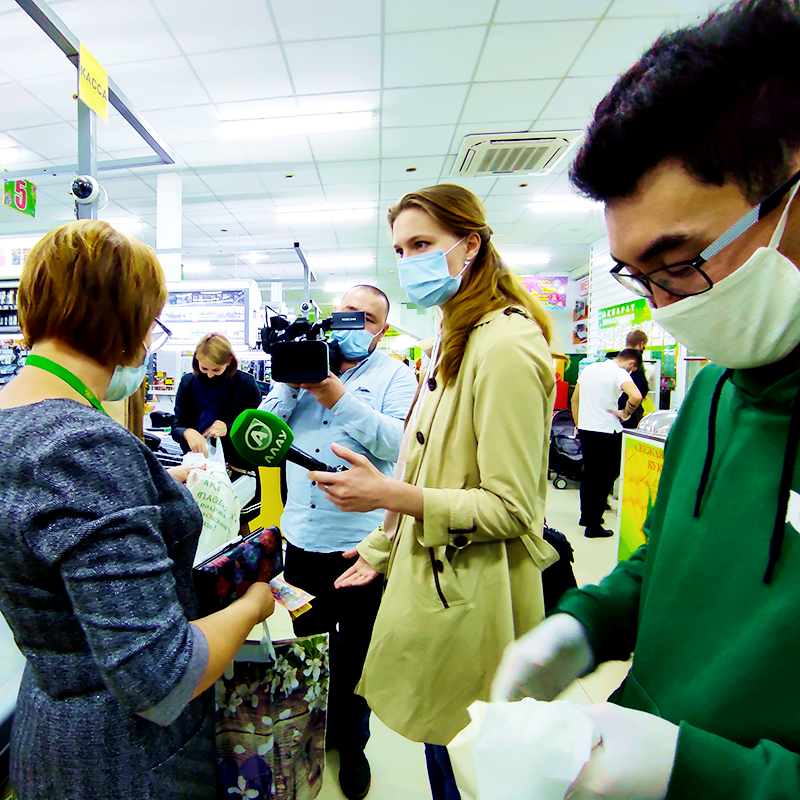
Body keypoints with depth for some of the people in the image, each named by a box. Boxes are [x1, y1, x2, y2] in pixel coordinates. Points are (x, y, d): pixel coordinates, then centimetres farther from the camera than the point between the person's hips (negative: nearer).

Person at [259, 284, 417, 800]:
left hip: (360, 541, -3)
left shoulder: (396, 376, -3)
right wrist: (291, 385, -14)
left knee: (355, 652, 16)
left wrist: (337, 396, -25)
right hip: (301, 534, 4)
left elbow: (398, 443, -19)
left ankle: (351, 744, 42)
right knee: (305, 640, 23)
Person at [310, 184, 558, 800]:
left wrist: (391, 495, -28)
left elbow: (511, 507, -20)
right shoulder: (455, 340, 11)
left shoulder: (505, 346, -19)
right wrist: (384, 545, 15)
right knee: (441, 749, 23)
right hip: (433, 575, 8)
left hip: (472, 598, -8)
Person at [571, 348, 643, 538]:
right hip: (607, 432, -7)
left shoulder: (588, 368, 12)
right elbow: (636, 397, -30)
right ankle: (593, 526, 8)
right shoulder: (619, 373, -11)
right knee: (604, 478, 4)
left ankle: (586, 515, 34)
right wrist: (625, 414, -12)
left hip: (585, 430, 7)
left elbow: (574, 399, 17)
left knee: (589, 474, 20)